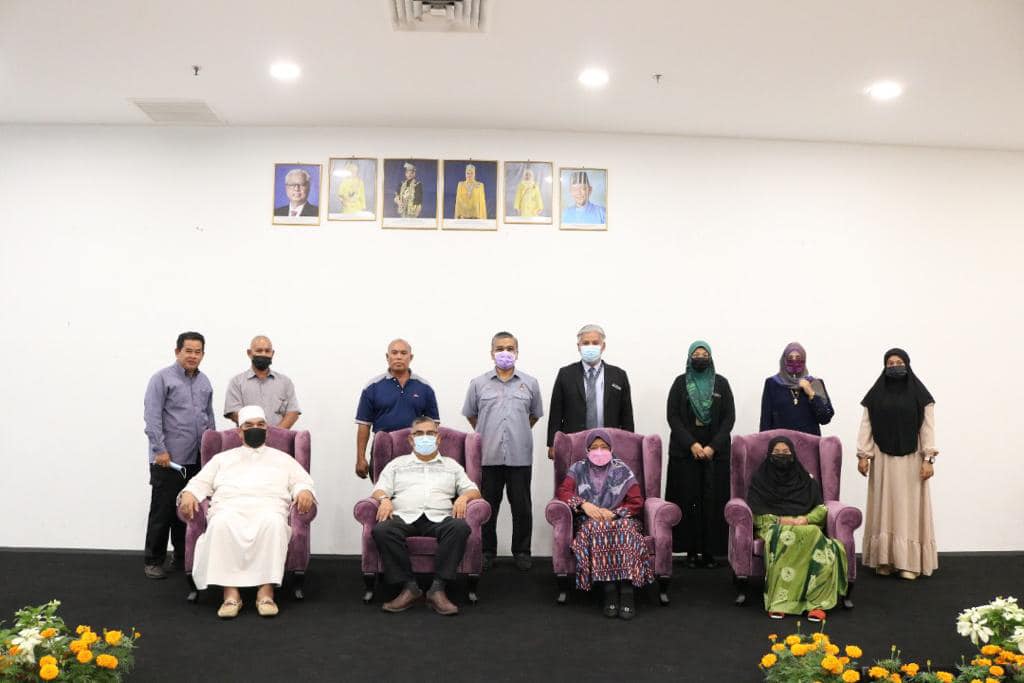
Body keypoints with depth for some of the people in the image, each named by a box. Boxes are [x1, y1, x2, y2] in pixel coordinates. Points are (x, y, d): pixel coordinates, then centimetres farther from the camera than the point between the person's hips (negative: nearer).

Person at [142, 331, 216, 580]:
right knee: (163, 510, 1)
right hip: (169, 459, -5)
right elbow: (152, 417, -10)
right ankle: (154, 561, 12)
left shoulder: (204, 382, 14)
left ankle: (182, 557, 22)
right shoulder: (162, 378, -4)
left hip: (197, 459, 5)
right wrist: (160, 450, -15)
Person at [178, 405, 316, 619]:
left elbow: (302, 481, 15)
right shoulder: (222, 458, 30)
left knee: (273, 523, -38)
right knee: (221, 524, -37)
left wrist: (304, 491, -9)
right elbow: (201, 481, 20)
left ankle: (266, 592, -39)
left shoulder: (282, 458, 27)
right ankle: (230, 593, -36)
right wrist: (189, 493, -4)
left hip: (268, 507, -1)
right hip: (229, 507, 1)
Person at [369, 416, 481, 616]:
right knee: (381, 530, -34)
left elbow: (473, 490, 18)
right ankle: (409, 586, -27)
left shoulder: (451, 465, 27)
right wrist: (384, 499, -9)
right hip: (404, 517, 0)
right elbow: (379, 490, 15)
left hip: (439, 518, 0)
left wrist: (464, 497, -5)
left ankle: (438, 588, -33)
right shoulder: (397, 464, 27)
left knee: (460, 528, -35)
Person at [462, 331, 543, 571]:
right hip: (488, 457, 0)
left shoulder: (530, 384, 6)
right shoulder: (478, 384, 4)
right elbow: (470, 414, 16)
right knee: (488, 506, 7)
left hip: (520, 457, 0)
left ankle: (522, 551, 19)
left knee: (522, 506, 6)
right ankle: (487, 551, 20)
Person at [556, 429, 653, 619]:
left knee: (625, 527, -35)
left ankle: (627, 591, -41)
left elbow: (637, 502, 5)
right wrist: (583, 504, -17)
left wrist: (614, 513, -11)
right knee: (597, 526, -35)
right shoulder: (578, 469, 13)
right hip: (589, 522, 0)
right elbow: (562, 491, 0)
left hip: (620, 519, 0)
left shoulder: (622, 469, 10)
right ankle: (609, 590, -38)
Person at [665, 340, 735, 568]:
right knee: (688, 500, -2)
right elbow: (673, 416, -1)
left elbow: (729, 417, 2)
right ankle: (691, 549, 5)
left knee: (713, 500, -2)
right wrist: (691, 444, -11)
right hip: (685, 450, 0)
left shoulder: (721, 383, 7)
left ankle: (710, 550, 4)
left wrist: (713, 446, -9)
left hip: (716, 451, 1)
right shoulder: (680, 383, 5)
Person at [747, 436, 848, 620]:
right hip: (772, 526, -2)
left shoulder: (806, 479, 22)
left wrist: (807, 519, -9)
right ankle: (779, 601, -43)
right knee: (785, 537, -40)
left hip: (806, 526, 2)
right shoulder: (759, 479, 16)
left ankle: (817, 601, -38)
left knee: (815, 535, -36)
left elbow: (821, 509, 13)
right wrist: (779, 520, -10)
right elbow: (754, 512, 6)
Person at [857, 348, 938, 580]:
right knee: (884, 507, 4)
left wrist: (928, 459, -8)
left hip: (911, 459, -1)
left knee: (908, 507, 1)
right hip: (882, 459, 1)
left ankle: (909, 562, 4)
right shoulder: (875, 394, 4)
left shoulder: (919, 394, 0)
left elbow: (928, 427, -2)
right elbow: (866, 426, 4)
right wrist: (863, 455, -3)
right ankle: (885, 559, 9)